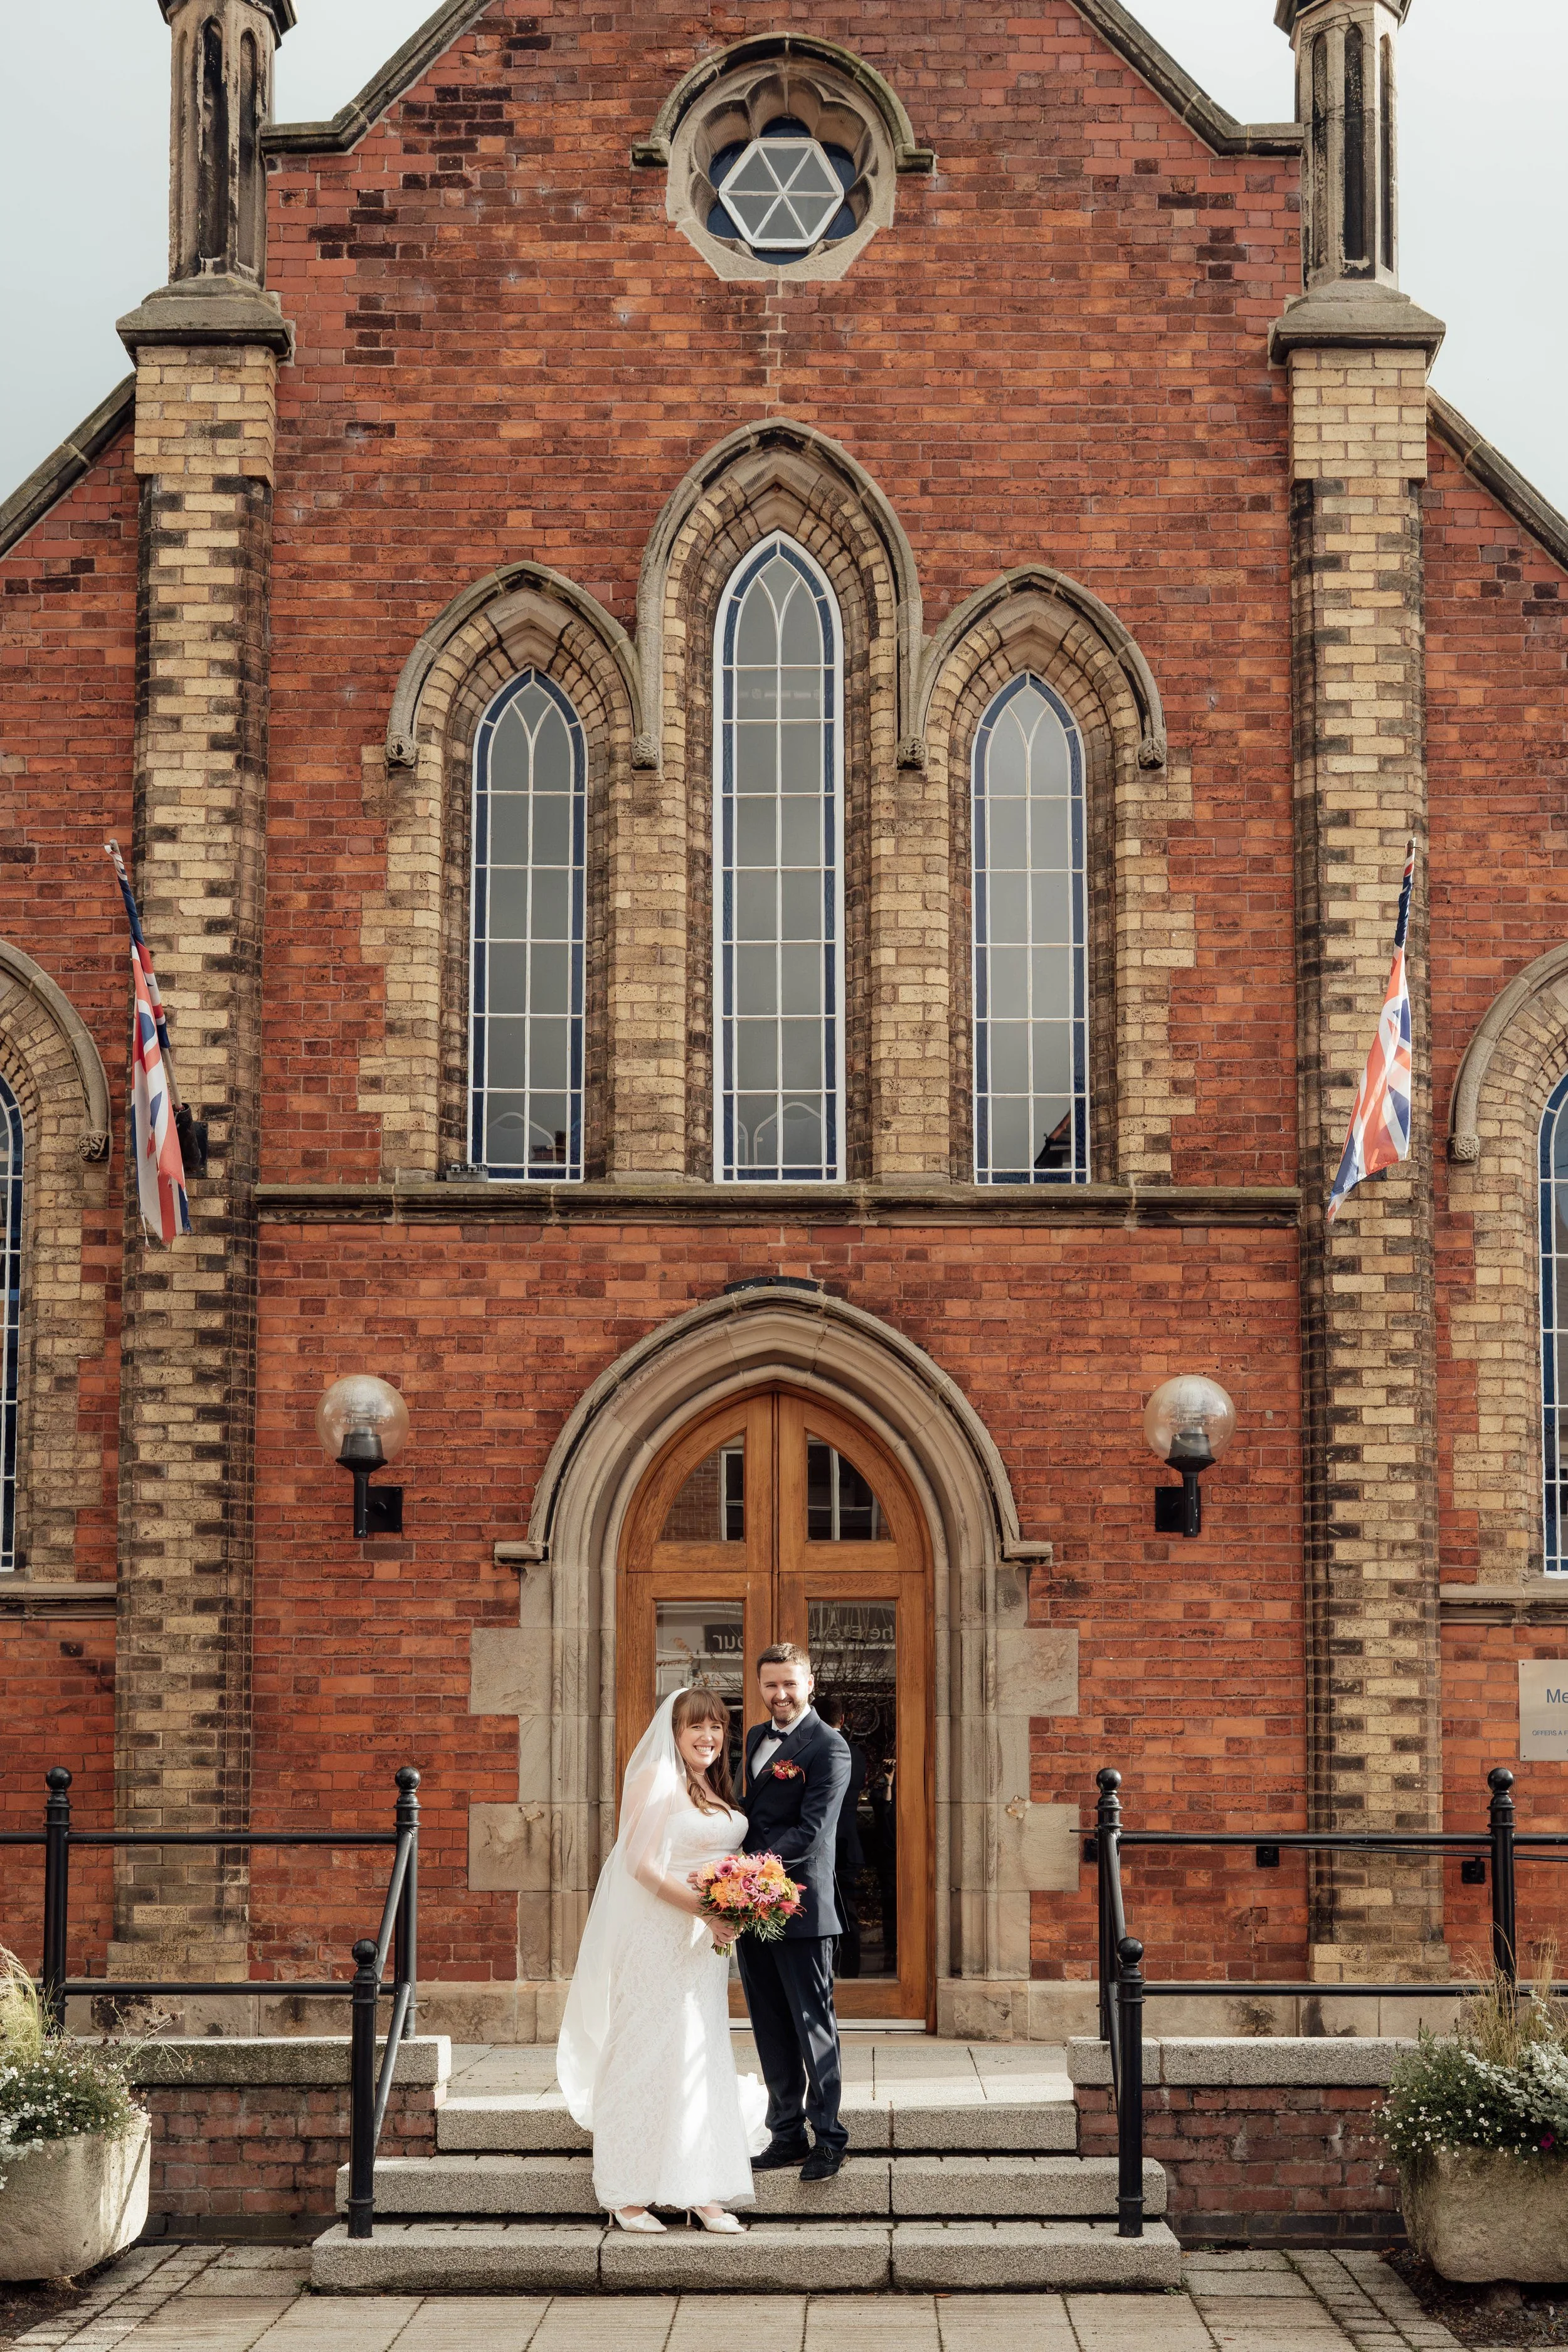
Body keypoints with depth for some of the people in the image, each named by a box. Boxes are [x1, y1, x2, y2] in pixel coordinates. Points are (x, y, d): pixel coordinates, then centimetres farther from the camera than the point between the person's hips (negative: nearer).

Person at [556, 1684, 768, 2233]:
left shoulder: (715, 1791, 15)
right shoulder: (657, 1780, -10)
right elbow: (641, 1862, -17)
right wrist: (702, 1908, -21)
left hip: (706, 1940, 8)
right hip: (658, 1937, -8)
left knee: (701, 2058, 8)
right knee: (648, 2056, -3)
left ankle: (702, 2191, 12)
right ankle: (628, 2194, 4)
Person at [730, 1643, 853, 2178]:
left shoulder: (828, 1747, -9)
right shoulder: (755, 1738, 15)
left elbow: (810, 1832, -17)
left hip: (800, 1906, -7)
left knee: (814, 2027, -1)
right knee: (771, 2028, 12)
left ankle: (828, 2139, 5)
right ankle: (787, 2133, 20)